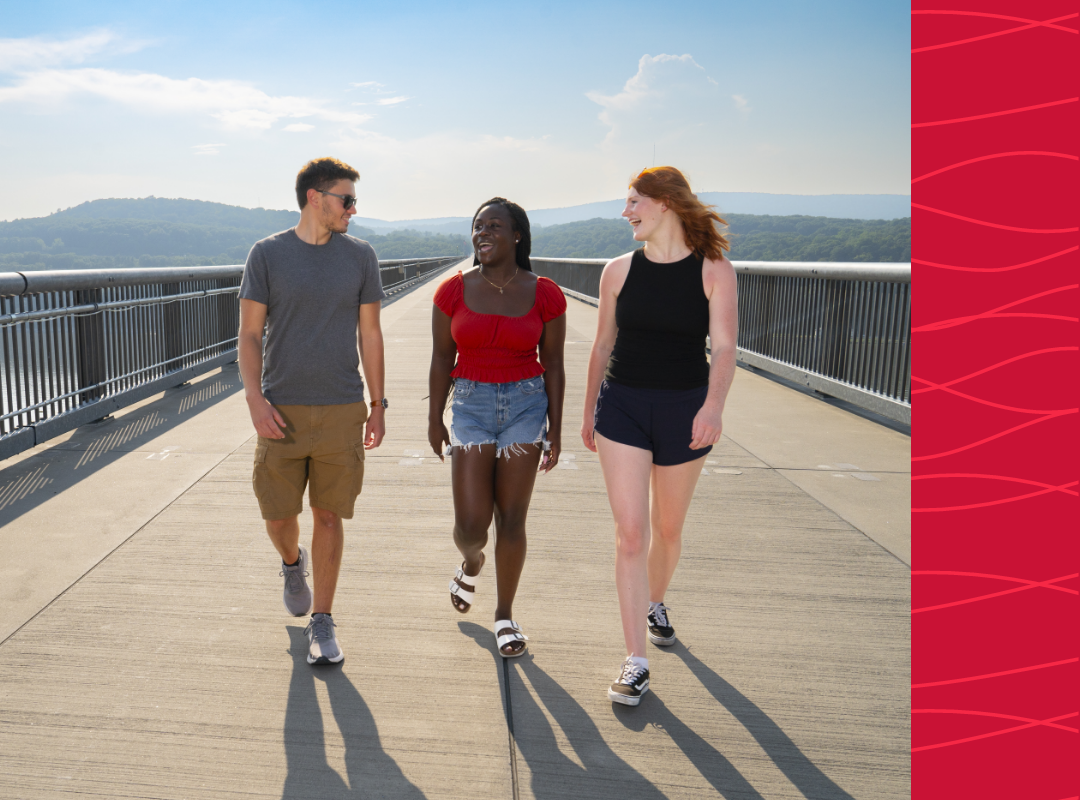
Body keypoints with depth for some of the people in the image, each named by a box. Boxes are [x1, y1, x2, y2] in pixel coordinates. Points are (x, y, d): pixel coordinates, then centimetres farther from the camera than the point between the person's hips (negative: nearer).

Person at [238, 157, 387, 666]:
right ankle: (292, 563, 41)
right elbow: (249, 334, 1)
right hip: (282, 411, 0)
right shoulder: (267, 255, 1)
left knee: (329, 516, 3)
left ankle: (321, 624, 17)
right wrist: (254, 398, -11)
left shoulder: (360, 256, 5)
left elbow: (369, 334, 8)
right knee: (278, 515, 5)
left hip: (342, 412, 1)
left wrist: (377, 404, 7)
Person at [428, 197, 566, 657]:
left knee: (512, 519, 3)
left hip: (526, 404, 0)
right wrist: (434, 418, 7)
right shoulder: (454, 291, -2)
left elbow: (553, 365, 2)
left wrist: (555, 430, 2)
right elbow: (442, 359, 5)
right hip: (471, 405, 1)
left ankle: (505, 614, 23)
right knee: (470, 525, -3)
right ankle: (472, 563, 35)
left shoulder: (544, 295, -4)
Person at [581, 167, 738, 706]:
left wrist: (714, 404, -31)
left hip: (684, 411, -1)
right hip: (622, 405, 1)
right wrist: (588, 411, 14)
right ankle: (636, 662, 2)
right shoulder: (619, 271, 2)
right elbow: (603, 345, 10)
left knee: (667, 528, 15)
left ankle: (654, 603, 47)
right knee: (629, 533, -6)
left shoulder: (715, 272, -5)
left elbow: (724, 348, -13)